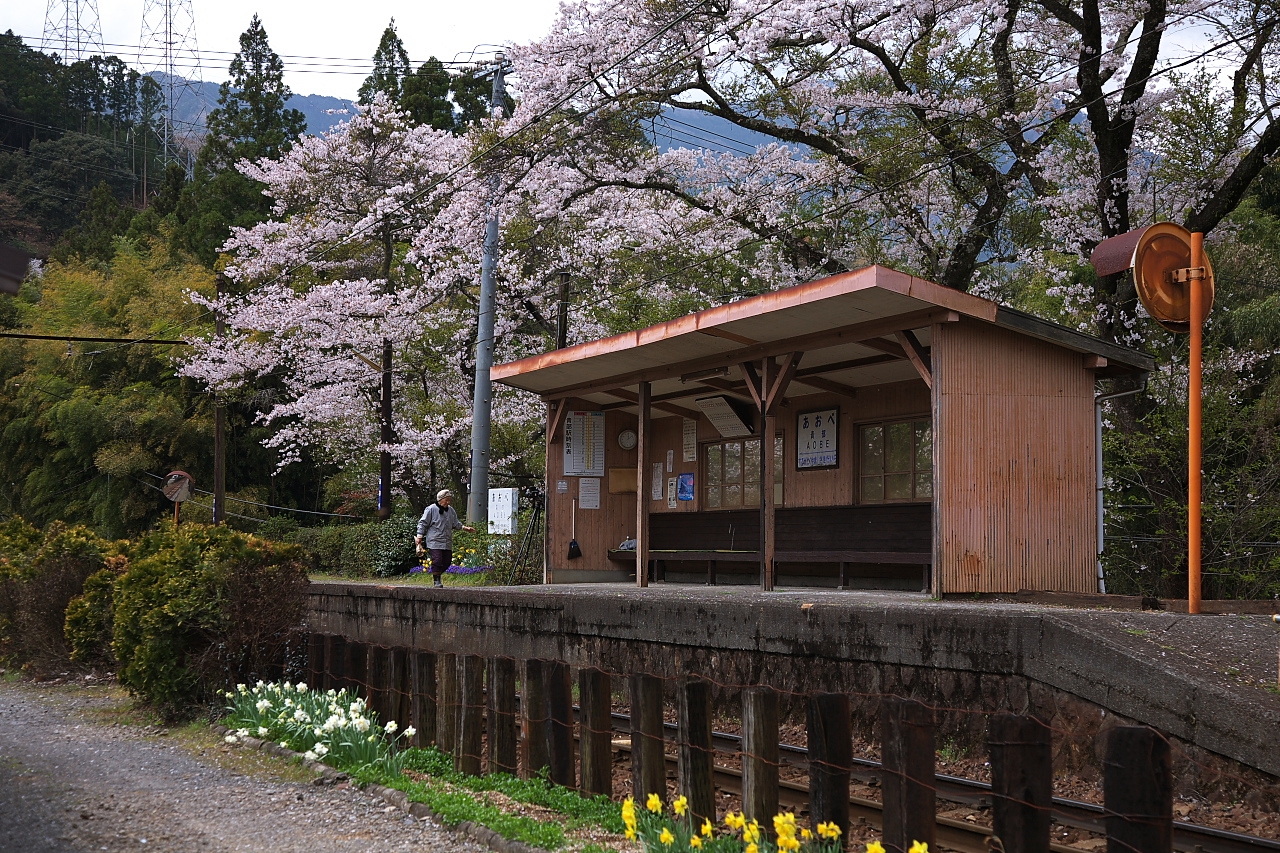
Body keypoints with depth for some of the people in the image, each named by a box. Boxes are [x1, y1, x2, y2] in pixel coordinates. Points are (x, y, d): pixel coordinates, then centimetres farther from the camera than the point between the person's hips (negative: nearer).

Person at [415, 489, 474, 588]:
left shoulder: (451, 510, 15)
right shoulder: (431, 509, -4)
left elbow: (456, 524, 27)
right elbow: (423, 523, -2)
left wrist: (465, 528, 14)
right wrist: (419, 537, -7)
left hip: (447, 543, 6)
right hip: (434, 542, -6)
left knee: (447, 561, 4)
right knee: (437, 561, -13)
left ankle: (437, 576, 23)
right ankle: (436, 580, 1)